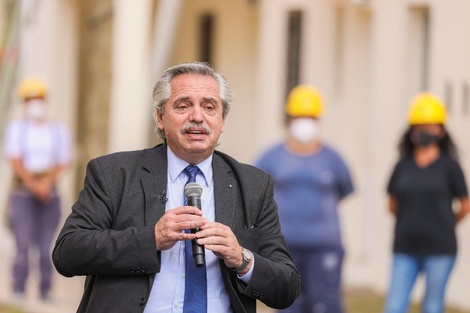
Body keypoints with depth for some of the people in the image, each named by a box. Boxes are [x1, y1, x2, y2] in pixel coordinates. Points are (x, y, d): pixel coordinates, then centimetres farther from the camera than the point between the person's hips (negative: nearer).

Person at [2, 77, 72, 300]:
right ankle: (18, 290, -7)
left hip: (50, 194, 2)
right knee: (23, 244, -9)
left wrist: (47, 184, -14)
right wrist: (34, 185, -15)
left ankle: (46, 291, 3)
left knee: (46, 246, -1)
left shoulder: (59, 130, 9)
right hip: (22, 192, -2)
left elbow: (62, 163, 3)